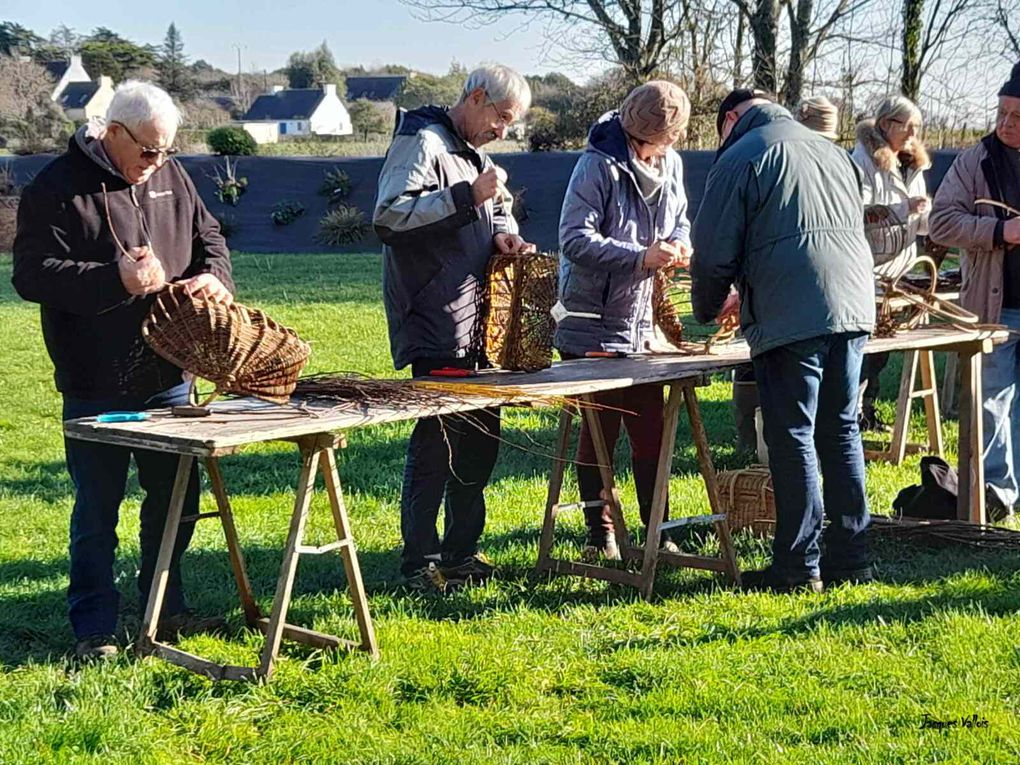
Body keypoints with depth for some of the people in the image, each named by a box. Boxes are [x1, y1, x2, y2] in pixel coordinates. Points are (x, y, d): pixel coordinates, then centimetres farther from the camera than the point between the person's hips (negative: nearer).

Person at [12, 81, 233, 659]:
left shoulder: (171, 176, 8)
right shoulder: (56, 188, -10)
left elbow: (208, 235, 17)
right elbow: (32, 274, -15)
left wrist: (213, 275, -6)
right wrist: (114, 280, -27)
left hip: (167, 377, 6)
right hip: (97, 387, -6)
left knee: (176, 496, 16)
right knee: (97, 509, 3)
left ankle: (167, 608, 33)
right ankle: (95, 628, 16)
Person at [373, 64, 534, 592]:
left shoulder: (475, 155, 21)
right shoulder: (422, 143, -9)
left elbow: (496, 210, 31)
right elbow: (389, 216, -20)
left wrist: (502, 232, 7)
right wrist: (467, 197, -23)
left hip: (476, 325, 10)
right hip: (434, 326, -10)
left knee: (480, 437, 12)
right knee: (436, 439, -8)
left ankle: (461, 552, 21)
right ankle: (420, 562, -1)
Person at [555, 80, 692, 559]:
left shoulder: (670, 164, 4)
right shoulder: (599, 165, -16)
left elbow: (680, 219, 19)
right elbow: (575, 239, -21)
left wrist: (680, 244, -4)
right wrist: (641, 257, -28)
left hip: (643, 322, 6)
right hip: (594, 324, -5)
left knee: (650, 429, 8)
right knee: (599, 429, 3)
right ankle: (600, 533, 14)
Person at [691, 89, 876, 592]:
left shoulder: (740, 159, 0)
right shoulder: (834, 153, 22)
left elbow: (715, 252, -3)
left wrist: (708, 307, 19)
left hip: (791, 318, -7)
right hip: (853, 307, 7)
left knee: (793, 438, -1)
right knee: (841, 431, 12)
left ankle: (799, 566, 2)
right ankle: (850, 559, 15)